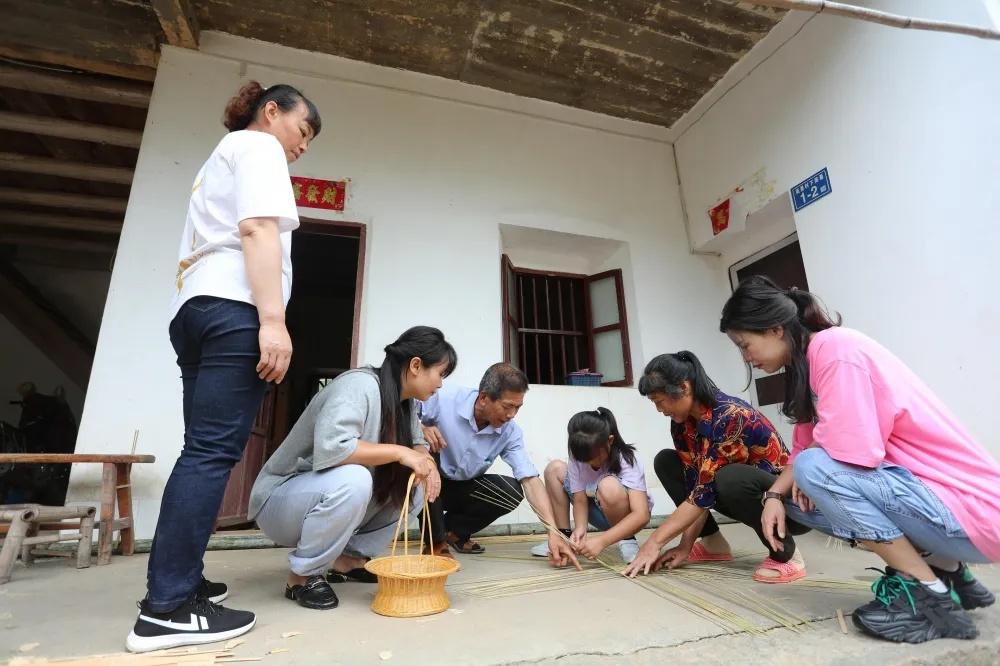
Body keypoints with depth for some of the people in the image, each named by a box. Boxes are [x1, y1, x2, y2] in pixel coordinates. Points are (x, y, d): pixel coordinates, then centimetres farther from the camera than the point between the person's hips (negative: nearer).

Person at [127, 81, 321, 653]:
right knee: (214, 452, -12)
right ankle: (167, 608, -9)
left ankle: (180, 581, 14)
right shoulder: (258, 145, 6)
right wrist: (273, 320, -21)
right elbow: (257, 229, -12)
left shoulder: (221, 157, 34)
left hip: (195, 308, 10)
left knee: (204, 451, 8)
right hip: (234, 308, -10)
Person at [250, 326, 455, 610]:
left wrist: (426, 462, -16)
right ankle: (303, 575, -12)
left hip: (330, 494, 8)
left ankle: (349, 559, 7)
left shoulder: (404, 400, -2)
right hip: (280, 498, -8)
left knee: (415, 483, -3)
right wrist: (398, 452, -31)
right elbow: (330, 447, -40)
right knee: (351, 480, -36)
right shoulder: (359, 385, -27)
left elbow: (417, 446, 7)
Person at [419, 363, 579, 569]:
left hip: (463, 488, 3)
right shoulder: (443, 399, -27)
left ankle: (453, 530, 7)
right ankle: (436, 539, -15)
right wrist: (422, 428, -37)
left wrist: (554, 531, -30)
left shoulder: (510, 432, -16)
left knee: (512, 492, -20)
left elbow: (530, 479, -21)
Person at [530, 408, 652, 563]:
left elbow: (642, 515, -38)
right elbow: (580, 500, -15)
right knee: (554, 469, -11)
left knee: (609, 486, -39)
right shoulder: (577, 458, -18)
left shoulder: (627, 461, -31)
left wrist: (602, 541, -48)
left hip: (627, 517, -5)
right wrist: (580, 529, -37)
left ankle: (627, 540, -12)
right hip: (601, 512, 5)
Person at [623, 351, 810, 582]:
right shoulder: (682, 424, -6)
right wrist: (686, 545, -12)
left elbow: (705, 491, -30)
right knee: (665, 462, -2)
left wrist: (655, 542, -26)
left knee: (730, 479, -38)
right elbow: (694, 485, -6)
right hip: (743, 496, 8)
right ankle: (714, 545, 6)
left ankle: (786, 554, -12)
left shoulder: (730, 417, -30)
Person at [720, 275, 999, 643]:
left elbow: (854, 454, -28)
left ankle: (930, 592, -8)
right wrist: (775, 495, -6)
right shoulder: (811, 362, 7)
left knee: (815, 469, -25)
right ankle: (945, 569, 13)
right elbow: (805, 447, 9)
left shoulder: (834, 348, -21)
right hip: (924, 491, 9)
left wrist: (806, 477, -8)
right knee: (798, 496, 4)